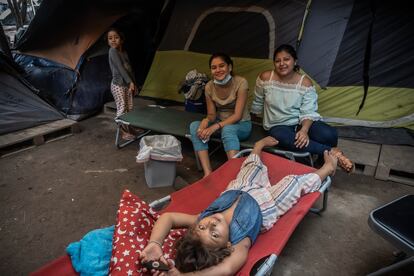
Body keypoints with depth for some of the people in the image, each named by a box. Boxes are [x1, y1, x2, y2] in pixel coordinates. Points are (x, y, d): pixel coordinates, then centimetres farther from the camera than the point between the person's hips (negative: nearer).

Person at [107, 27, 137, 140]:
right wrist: (130, 82, -19)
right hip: (118, 85, -7)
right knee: (122, 108, -4)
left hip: (127, 84, 7)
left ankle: (129, 128, 23)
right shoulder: (113, 51, -12)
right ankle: (123, 132, 5)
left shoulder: (124, 52, 11)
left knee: (130, 108, 10)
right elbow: (120, 68, -18)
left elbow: (129, 68, 13)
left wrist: (133, 84, 10)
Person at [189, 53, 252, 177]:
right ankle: (208, 173, -29)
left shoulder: (240, 82, -20)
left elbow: (237, 115, -23)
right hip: (221, 123, 4)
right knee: (194, 126, -23)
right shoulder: (209, 86, -7)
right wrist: (206, 120, -28)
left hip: (241, 125, -4)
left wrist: (215, 127, -35)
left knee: (227, 129, -40)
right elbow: (212, 114, -3)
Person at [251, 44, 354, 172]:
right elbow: (258, 102, 9)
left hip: (302, 123, 1)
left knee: (329, 135, -30)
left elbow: (308, 112, -12)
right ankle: (331, 152, -29)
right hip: (278, 125, 0)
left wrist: (304, 130, -32)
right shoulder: (265, 78, -7)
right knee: (282, 137, -39)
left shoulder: (305, 82, -9)